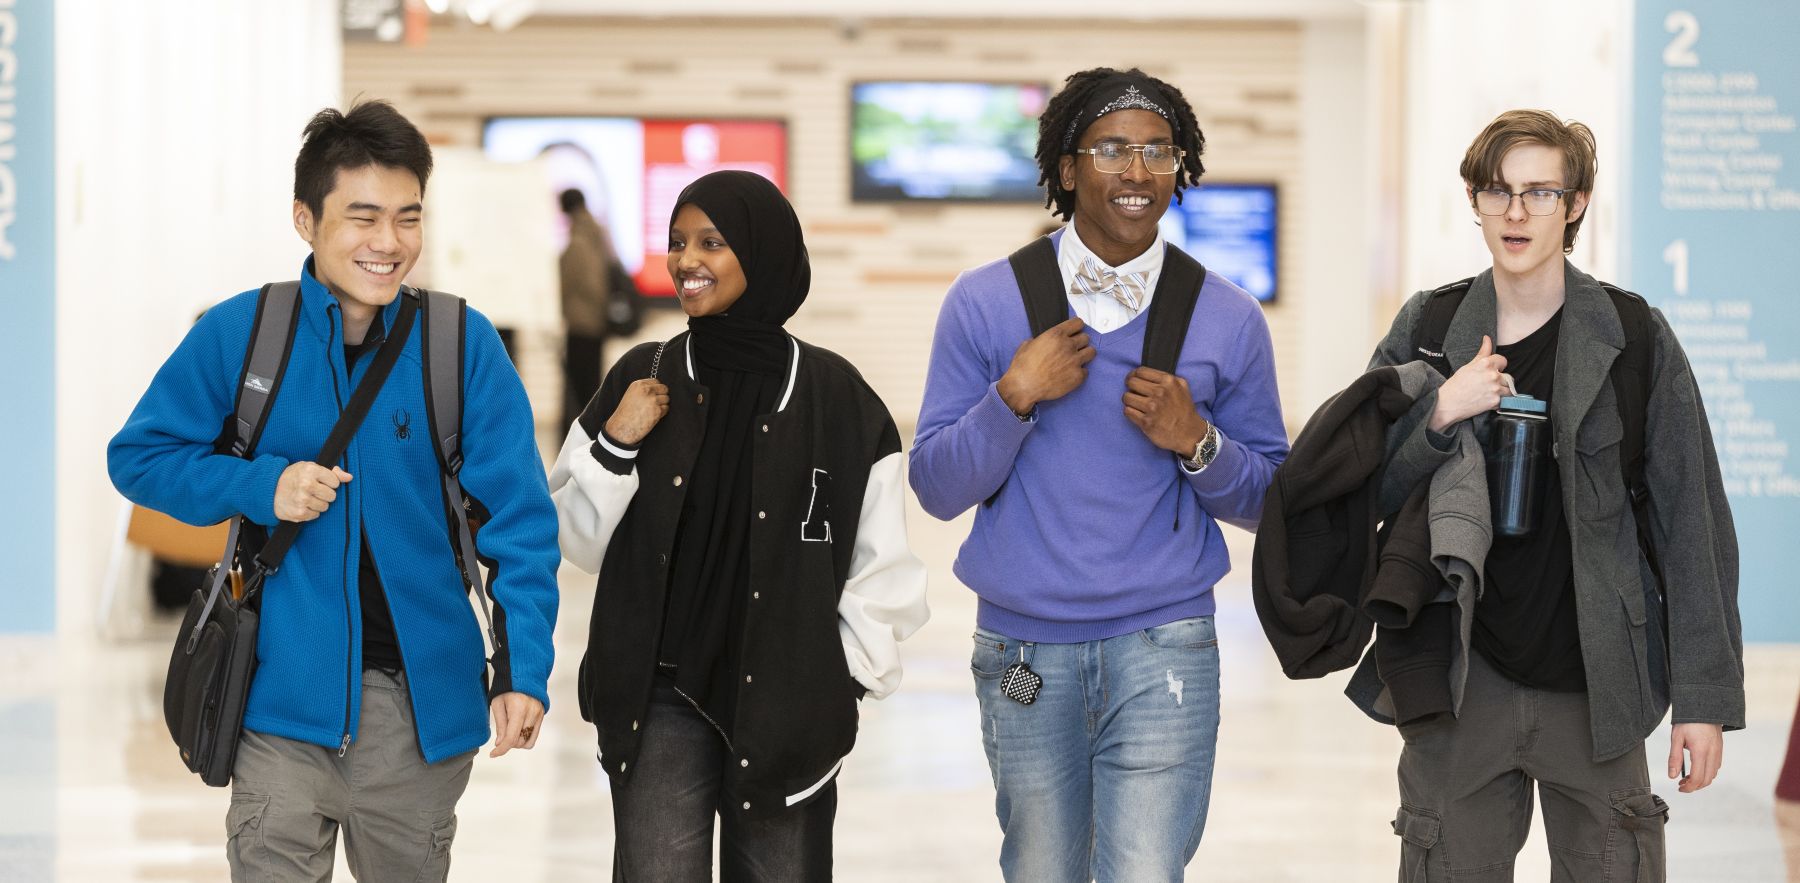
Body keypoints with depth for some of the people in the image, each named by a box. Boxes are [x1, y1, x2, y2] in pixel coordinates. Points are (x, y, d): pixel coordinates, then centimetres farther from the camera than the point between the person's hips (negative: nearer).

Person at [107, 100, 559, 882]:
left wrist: (522, 667, -18)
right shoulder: (239, 334, -4)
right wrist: (259, 486, -12)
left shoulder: (463, 345, -4)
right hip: (286, 693, -1)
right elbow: (138, 456, 6)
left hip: (423, 696, 1)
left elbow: (518, 517, -6)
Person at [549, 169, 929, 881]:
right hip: (659, 696, 1)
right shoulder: (642, 379, 4)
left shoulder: (834, 396, -1)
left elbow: (882, 563, 5)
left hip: (787, 705, -1)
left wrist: (850, 668, 3)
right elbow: (578, 543, 7)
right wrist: (614, 446, -7)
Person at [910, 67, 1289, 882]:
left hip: (1162, 646, -1)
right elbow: (937, 489, -1)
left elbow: (1266, 500, 7)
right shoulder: (984, 303, 0)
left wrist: (1197, 442, -12)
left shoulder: (1227, 319, 2)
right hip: (1023, 649, 1)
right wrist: (1014, 397, -15)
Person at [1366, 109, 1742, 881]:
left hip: (1595, 689, -1)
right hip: (1462, 692, 2)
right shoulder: (1426, 331, 5)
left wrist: (1705, 697, -6)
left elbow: (1691, 522, -1)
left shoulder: (1635, 339, -1)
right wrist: (1438, 418, -15)